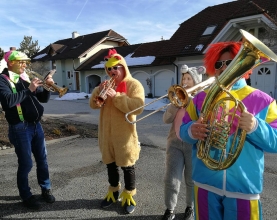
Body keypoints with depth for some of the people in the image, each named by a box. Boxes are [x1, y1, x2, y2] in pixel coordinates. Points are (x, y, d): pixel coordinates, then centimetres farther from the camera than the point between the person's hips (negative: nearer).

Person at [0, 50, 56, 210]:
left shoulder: (26, 78, 11)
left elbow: (43, 99, 12)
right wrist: (28, 90, -21)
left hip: (36, 125, 6)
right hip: (20, 128, -6)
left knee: (42, 159, 14)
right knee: (26, 164, 3)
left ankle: (46, 189, 30)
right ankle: (26, 196, 22)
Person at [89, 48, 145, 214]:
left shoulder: (134, 84, -8)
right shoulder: (106, 85, 13)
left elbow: (138, 107, -23)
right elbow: (94, 105, 6)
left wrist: (116, 96, -27)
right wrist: (98, 91, -12)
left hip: (125, 134, -6)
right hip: (107, 133, 6)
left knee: (127, 165, 6)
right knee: (110, 163, 17)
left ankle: (129, 195, 25)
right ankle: (113, 191, 36)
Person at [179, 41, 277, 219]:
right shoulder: (201, 98, 3)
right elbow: (183, 130, 4)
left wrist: (256, 127, -23)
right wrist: (192, 131, -18)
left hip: (244, 187, -1)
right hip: (206, 184, 2)